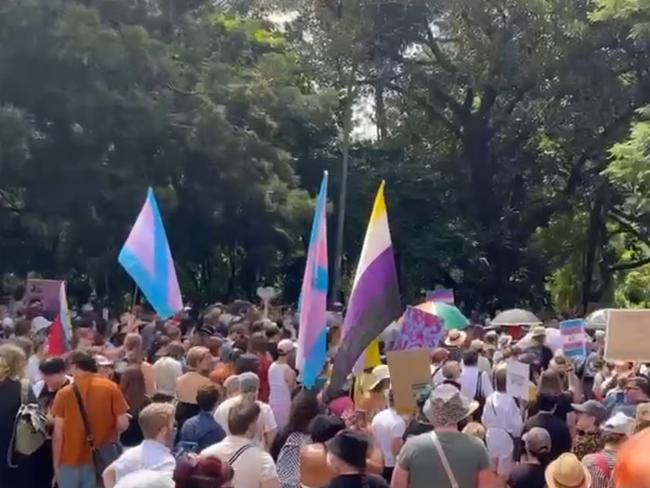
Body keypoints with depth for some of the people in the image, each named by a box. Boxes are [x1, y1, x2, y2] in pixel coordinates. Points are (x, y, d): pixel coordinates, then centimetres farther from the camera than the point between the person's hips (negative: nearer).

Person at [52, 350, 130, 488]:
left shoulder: (64, 393, -6)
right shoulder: (110, 387, -5)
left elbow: (58, 434, -5)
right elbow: (123, 424, -7)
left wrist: (56, 464, 5)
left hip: (71, 461, 0)